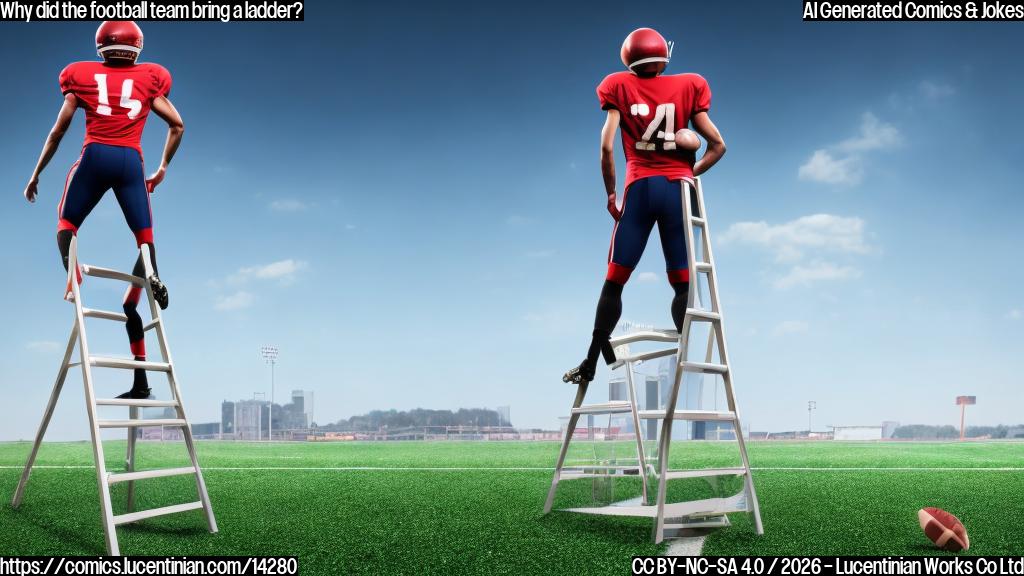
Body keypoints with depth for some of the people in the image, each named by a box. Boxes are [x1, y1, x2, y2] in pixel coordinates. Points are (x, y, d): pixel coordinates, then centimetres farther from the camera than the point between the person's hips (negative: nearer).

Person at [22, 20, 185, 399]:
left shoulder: (83, 77, 13)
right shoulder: (148, 80, 15)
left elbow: (58, 131, 14)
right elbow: (177, 125, 16)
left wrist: (36, 174, 22)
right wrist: (163, 168, 28)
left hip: (95, 156, 0)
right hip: (131, 162, 1)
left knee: (66, 224, 18)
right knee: (144, 240, 2)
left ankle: (74, 279, -15)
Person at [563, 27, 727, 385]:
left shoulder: (620, 88, 5)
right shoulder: (687, 87, 7)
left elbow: (607, 147, -3)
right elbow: (718, 146, 5)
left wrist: (610, 192, 6)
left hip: (640, 187, -1)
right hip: (677, 188, 1)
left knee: (614, 280, 5)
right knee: (682, 283, 6)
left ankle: (592, 362, 7)